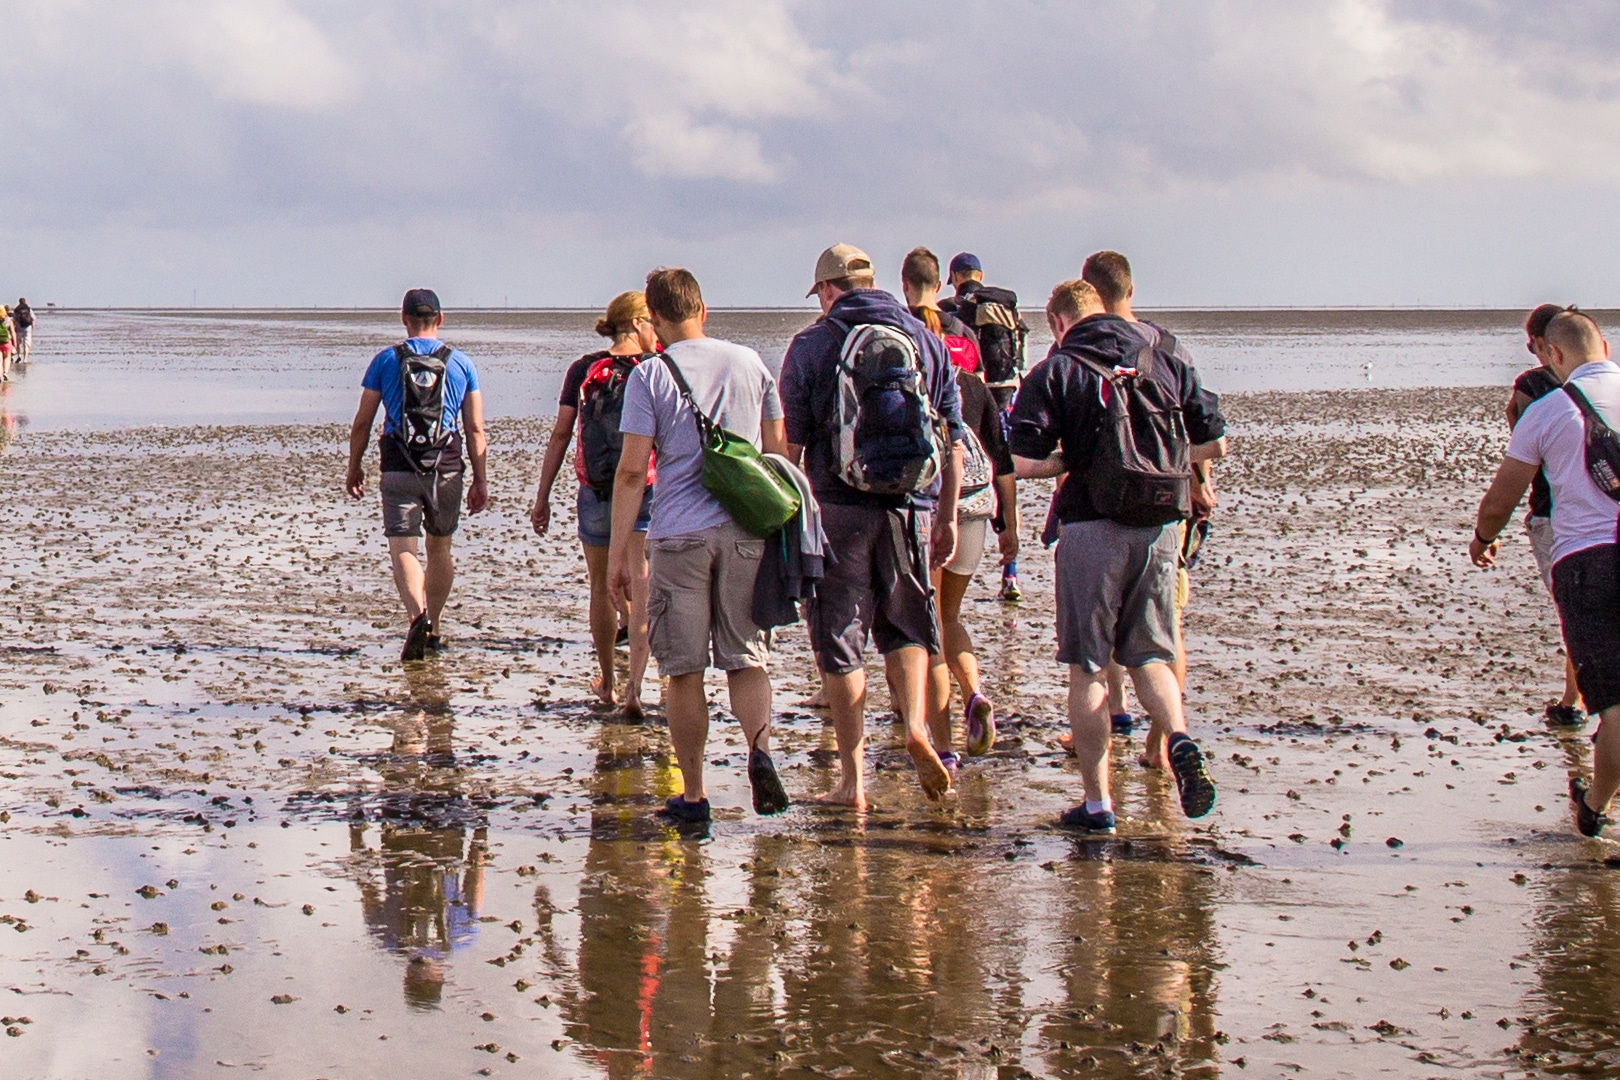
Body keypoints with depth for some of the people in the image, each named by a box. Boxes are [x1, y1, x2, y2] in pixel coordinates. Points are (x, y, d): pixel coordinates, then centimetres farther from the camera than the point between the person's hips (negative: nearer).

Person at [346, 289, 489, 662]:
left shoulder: (386, 360, 2)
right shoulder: (461, 363, 5)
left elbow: (362, 423, 3)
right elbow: (476, 429, 4)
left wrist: (354, 468, 15)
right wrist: (480, 481, 10)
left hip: (399, 469, -2)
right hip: (447, 469, 2)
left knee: (402, 549, -6)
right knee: (439, 548, 18)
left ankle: (417, 615, -31)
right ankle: (434, 629, 25)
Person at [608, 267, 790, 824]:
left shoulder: (649, 376, -2)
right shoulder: (750, 363, 8)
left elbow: (632, 471, -6)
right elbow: (776, 451, 13)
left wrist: (618, 553, -2)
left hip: (679, 536, -3)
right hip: (746, 530, 3)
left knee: (684, 671, 5)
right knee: (746, 658, 10)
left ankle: (693, 794, 8)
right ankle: (760, 749, -16)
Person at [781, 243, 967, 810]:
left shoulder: (811, 346, 0)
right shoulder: (926, 340, 8)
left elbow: (791, 444, -3)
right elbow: (953, 439, 7)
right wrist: (947, 517, 14)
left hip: (839, 508, -2)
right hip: (912, 507, 2)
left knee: (839, 642, 6)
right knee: (907, 625, 19)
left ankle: (853, 778, 6)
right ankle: (915, 724, -7)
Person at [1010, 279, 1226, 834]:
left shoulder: (1055, 372, -4)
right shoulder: (1165, 364, 8)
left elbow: (1024, 462, -12)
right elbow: (1215, 442, 10)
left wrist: (1068, 460, 8)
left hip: (1092, 527, -3)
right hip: (1161, 526, 4)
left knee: (1088, 668, 5)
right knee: (1150, 655, 17)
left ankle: (1097, 801, 5)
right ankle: (1179, 737, -12)